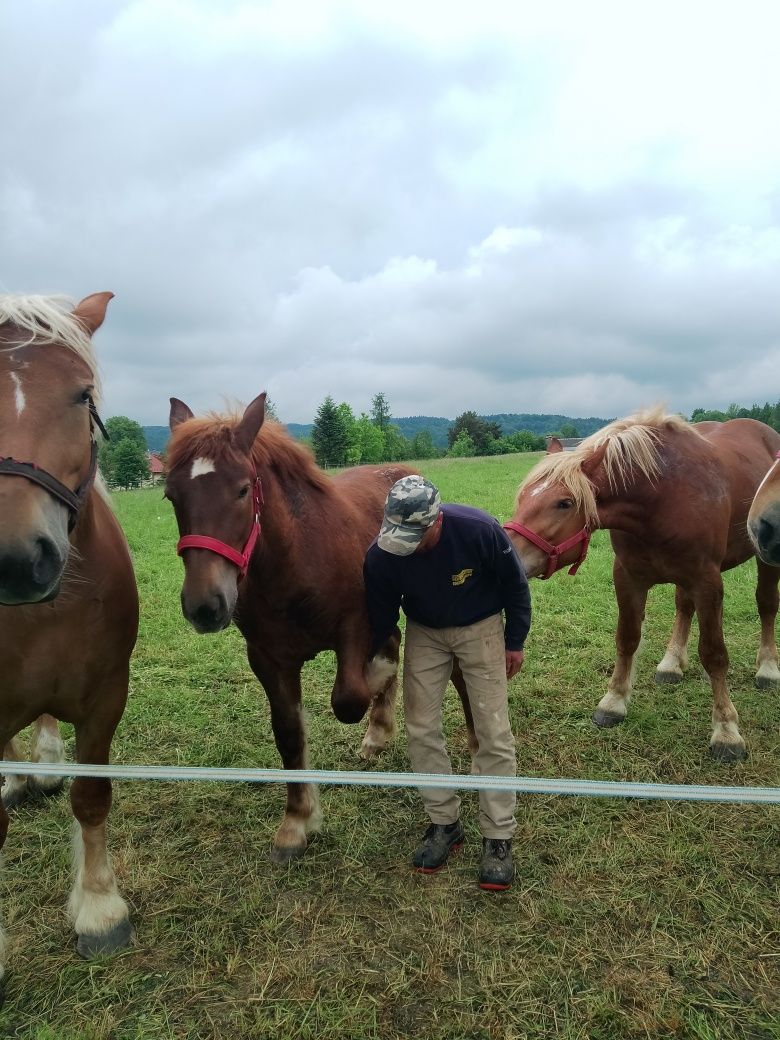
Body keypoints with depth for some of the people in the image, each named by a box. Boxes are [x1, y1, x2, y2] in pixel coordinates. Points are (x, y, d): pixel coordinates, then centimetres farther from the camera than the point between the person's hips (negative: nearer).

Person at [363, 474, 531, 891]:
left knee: (493, 731, -2)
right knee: (421, 729, 2)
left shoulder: (480, 530, -33)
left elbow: (515, 584, -13)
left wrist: (515, 641, -7)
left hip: (481, 628, -2)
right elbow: (380, 618, -9)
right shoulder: (381, 554, -27)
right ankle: (444, 824, 21)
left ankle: (498, 837, 12)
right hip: (424, 633, 2)